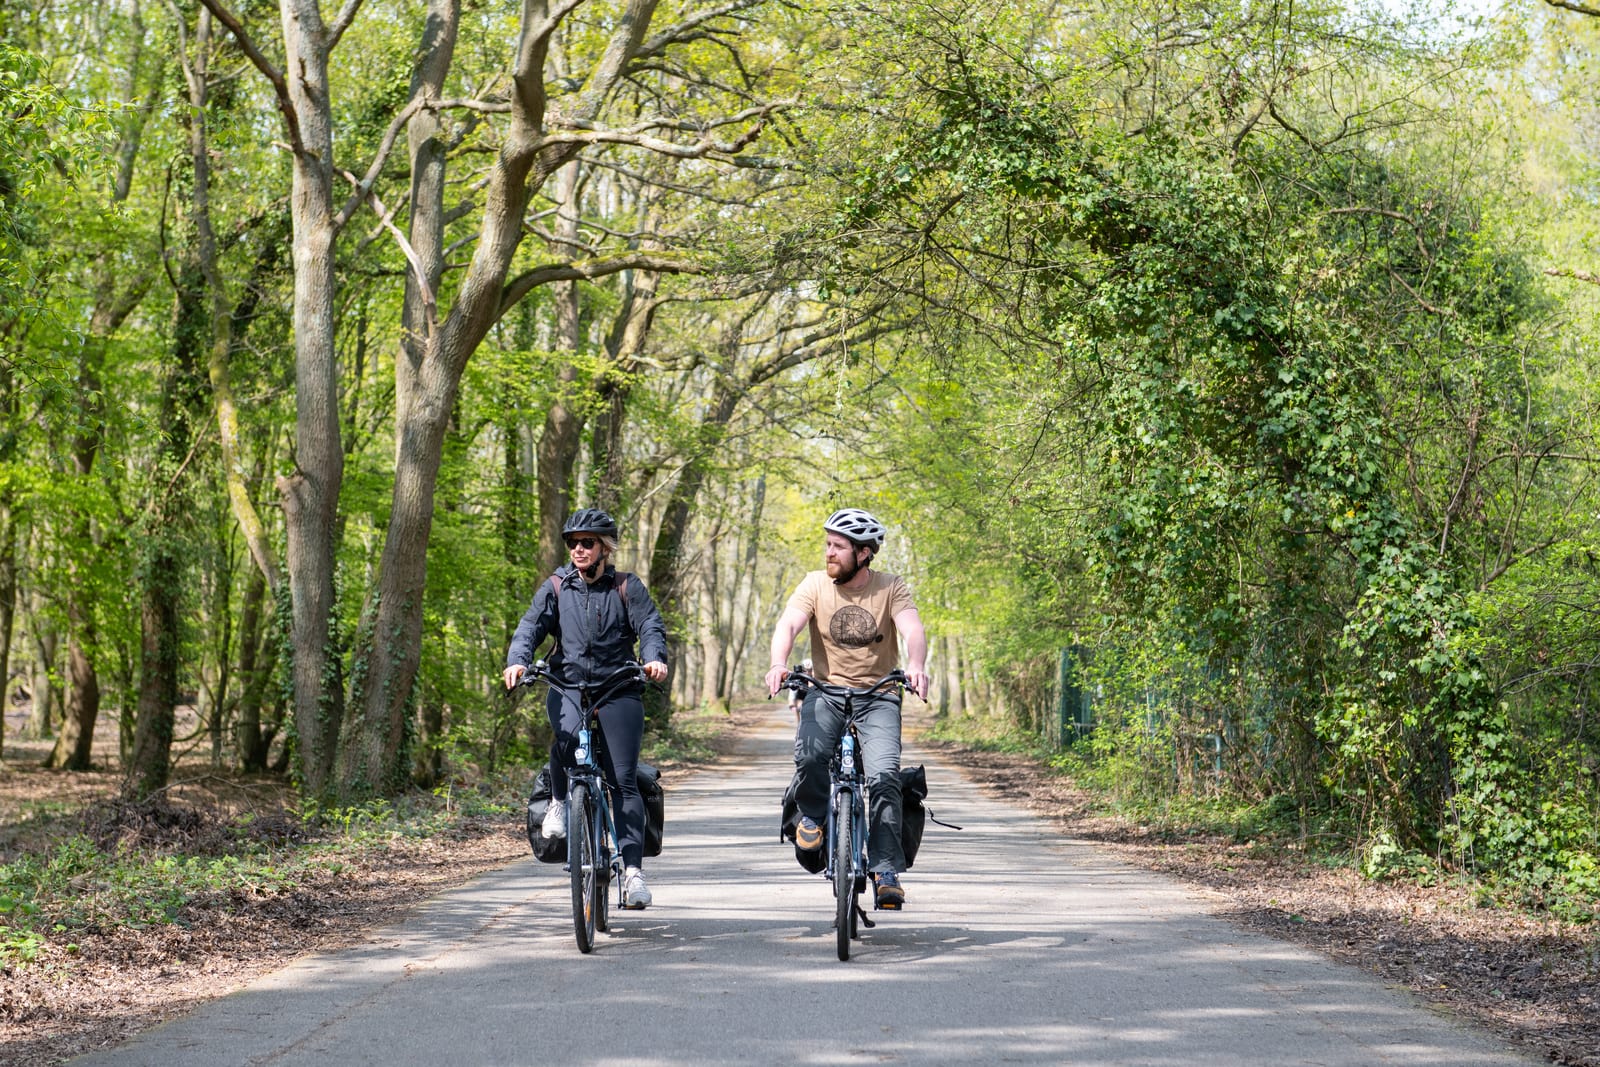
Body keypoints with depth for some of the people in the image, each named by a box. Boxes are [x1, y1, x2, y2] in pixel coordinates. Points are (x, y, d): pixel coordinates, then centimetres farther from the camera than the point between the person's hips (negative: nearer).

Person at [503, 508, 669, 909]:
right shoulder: (556, 587, 10)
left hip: (618, 691, -1)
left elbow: (650, 626, -4)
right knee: (567, 735, -33)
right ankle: (559, 800, -5)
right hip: (568, 686, 1)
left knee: (623, 780, -8)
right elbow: (531, 627, 1)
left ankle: (633, 868, -6)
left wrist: (654, 658, -25)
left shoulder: (627, 587, 6)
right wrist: (518, 661, -19)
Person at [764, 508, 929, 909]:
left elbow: (912, 629, -20)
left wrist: (916, 666, -42)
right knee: (809, 755, -28)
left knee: (885, 776, -20)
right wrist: (778, 664, -36)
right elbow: (788, 624, -15)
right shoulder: (815, 584, -1)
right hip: (826, 691, 1)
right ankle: (812, 813, 5)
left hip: (878, 695, -1)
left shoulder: (891, 588, -5)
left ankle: (886, 870, -12)